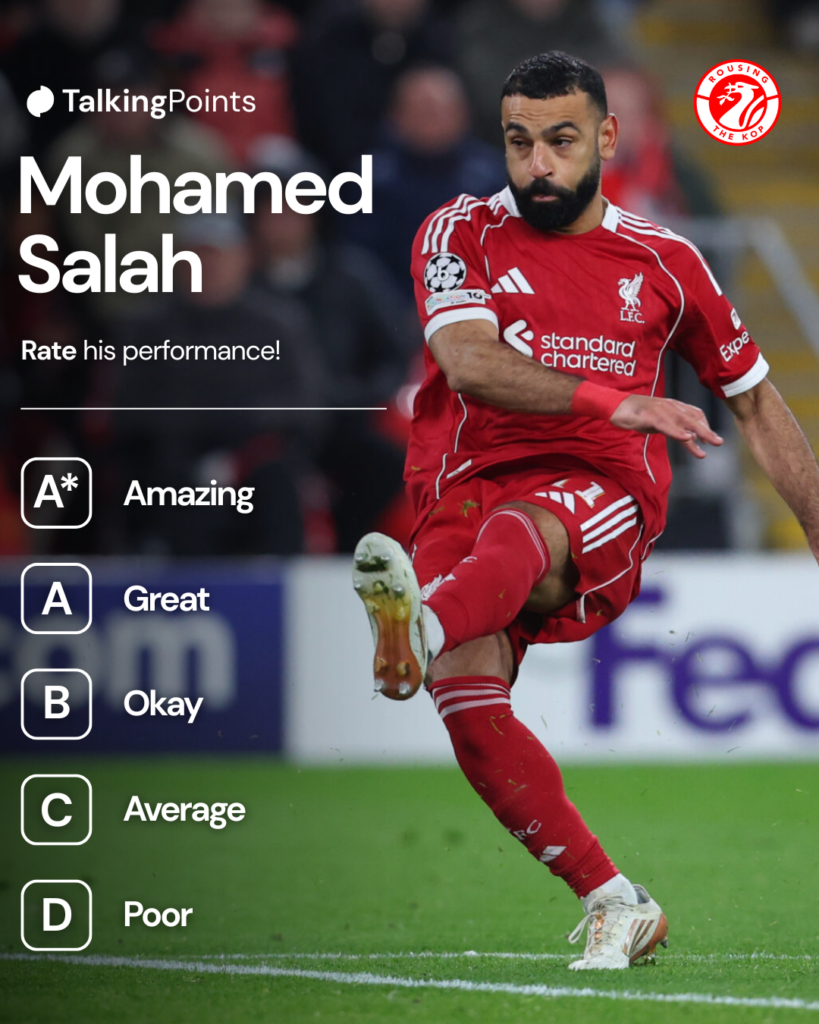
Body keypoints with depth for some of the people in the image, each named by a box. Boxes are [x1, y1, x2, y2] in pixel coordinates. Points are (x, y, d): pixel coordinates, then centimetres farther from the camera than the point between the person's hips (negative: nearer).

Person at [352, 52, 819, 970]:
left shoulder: (664, 263, 15)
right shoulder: (461, 233, 9)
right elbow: (468, 361, -11)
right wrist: (612, 401, -25)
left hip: (600, 508, -1)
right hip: (464, 492, 1)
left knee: (515, 531, -38)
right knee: (467, 697, -26)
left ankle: (420, 625, -72)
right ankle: (615, 905, -20)